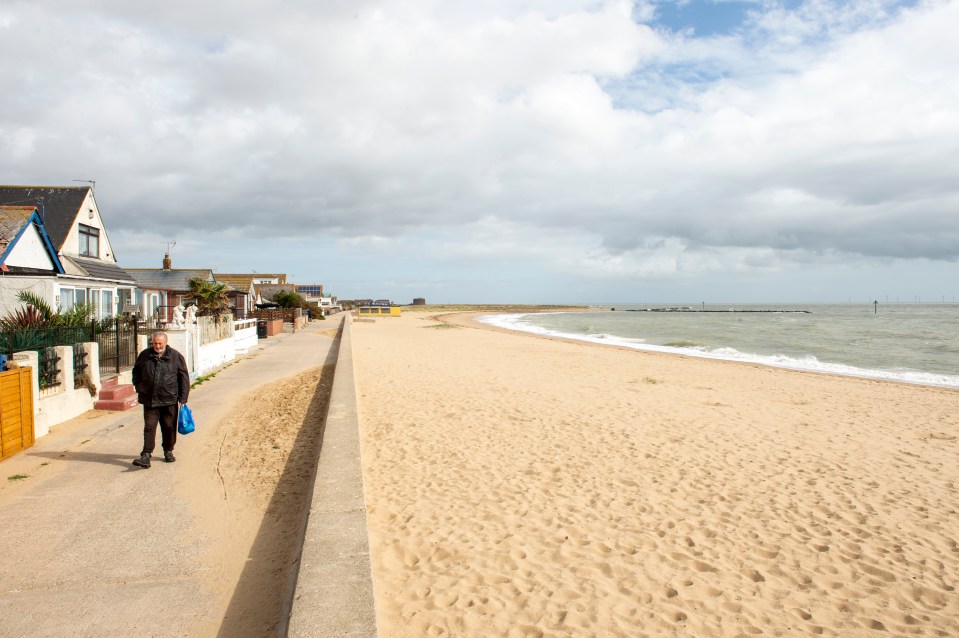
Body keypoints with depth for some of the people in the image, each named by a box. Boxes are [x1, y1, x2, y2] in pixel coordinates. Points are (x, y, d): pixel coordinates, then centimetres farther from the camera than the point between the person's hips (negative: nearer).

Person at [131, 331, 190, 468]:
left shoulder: (176, 356, -1)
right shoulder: (144, 355, 6)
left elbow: (184, 377, 1)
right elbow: (136, 372, 22)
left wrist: (183, 398, -3)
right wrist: (139, 388, 8)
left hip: (170, 400, -1)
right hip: (149, 400, 1)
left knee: (169, 427, 9)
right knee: (149, 427, -3)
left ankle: (168, 451, 26)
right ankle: (146, 455, -3)